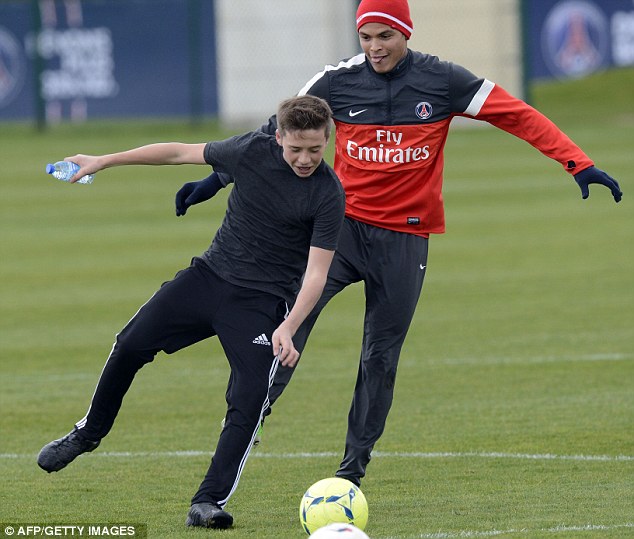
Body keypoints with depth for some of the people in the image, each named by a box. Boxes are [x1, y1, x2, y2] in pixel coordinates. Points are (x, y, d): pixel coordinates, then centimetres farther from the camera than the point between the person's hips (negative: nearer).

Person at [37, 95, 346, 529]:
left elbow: (316, 273, -18)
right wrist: (104, 162, 8)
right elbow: (181, 152, 4)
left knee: (249, 402, -17)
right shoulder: (253, 151, -8)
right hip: (210, 276, 4)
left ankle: (208, 502, -11)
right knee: (131, 346, 2)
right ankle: (88, 433, 24)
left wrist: (288, 328, -32)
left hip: (263, 302, -4)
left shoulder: (328, 195, -17)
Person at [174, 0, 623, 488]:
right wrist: (217, 179, 2)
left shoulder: (442, 80, -3)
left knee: (381, 358, 4)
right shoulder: (338, 82, 0)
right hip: (342, 224, 0)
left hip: (405, 238, 0)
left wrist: (579, 164, -12)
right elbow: (277, 132, 7)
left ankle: (353, 470, 14)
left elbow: (519, 115, -4)